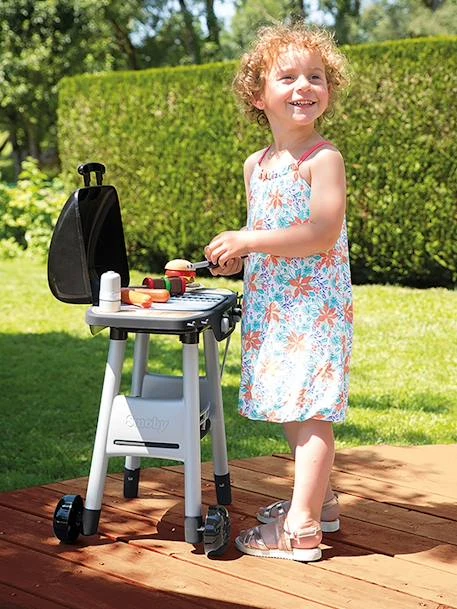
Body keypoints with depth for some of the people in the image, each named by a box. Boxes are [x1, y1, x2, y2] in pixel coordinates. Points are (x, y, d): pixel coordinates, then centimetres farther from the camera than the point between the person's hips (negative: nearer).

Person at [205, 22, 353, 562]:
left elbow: (322, 236, -22)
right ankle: (318, 500, 31)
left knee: (310, 410, -6)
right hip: (269, 308, 8)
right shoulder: (256, 165, 12)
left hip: (314, 305, -8)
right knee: (292, 409, 15)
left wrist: (247, 240, -20)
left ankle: (300, 529, -2)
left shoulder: (323, 159, -12)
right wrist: (236, 253, 2)